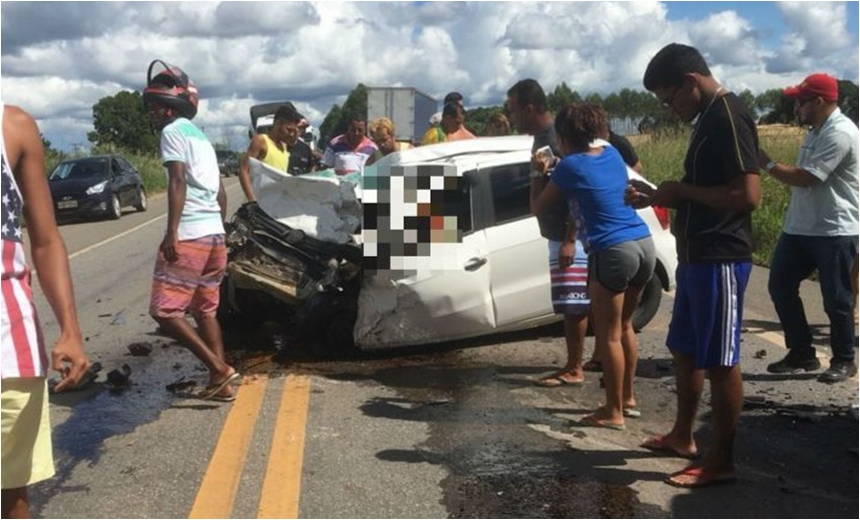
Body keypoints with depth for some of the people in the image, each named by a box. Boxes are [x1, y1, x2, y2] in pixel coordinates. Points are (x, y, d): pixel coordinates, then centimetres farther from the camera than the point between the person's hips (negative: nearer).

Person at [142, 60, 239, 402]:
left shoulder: (173, 131, -4)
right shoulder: (201, 136, 22)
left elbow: (178, 182, -17)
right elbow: (221, 193, 23)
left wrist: (171, 232, -21)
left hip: (188, 235, -9)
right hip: (214, 233, 9)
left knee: (164, 310, -5)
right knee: (205, 310, 14)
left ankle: (219, 369, -10)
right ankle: (220, 384, 14)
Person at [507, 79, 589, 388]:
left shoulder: (558, 138, -18)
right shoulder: (541, 137, 13)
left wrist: (569, 240, -24)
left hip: (570, 236, -10)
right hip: (558, 234, 10)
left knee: (573, 305, -4)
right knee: (573, 304, 14)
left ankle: (574, 370, 3)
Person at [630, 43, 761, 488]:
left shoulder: (728, 116, -15)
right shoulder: (707, 118, 15)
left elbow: (748, 195, -24)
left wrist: (680, 189, -15)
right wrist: (658, 197, 9)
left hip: (721, 260, -10)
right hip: (696, 258, 10)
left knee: (719, 361, -2)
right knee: (684, 350, 19)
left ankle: (720, 461, 9)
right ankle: (682, 437, 33)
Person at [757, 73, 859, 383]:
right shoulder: (816, 131, 13)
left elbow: (804, 177, -23)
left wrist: (765, 163, -13)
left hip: (834, 232, -9)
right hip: (800, 228, 10)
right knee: (780, 286, 9)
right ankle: (801, 353, 21)